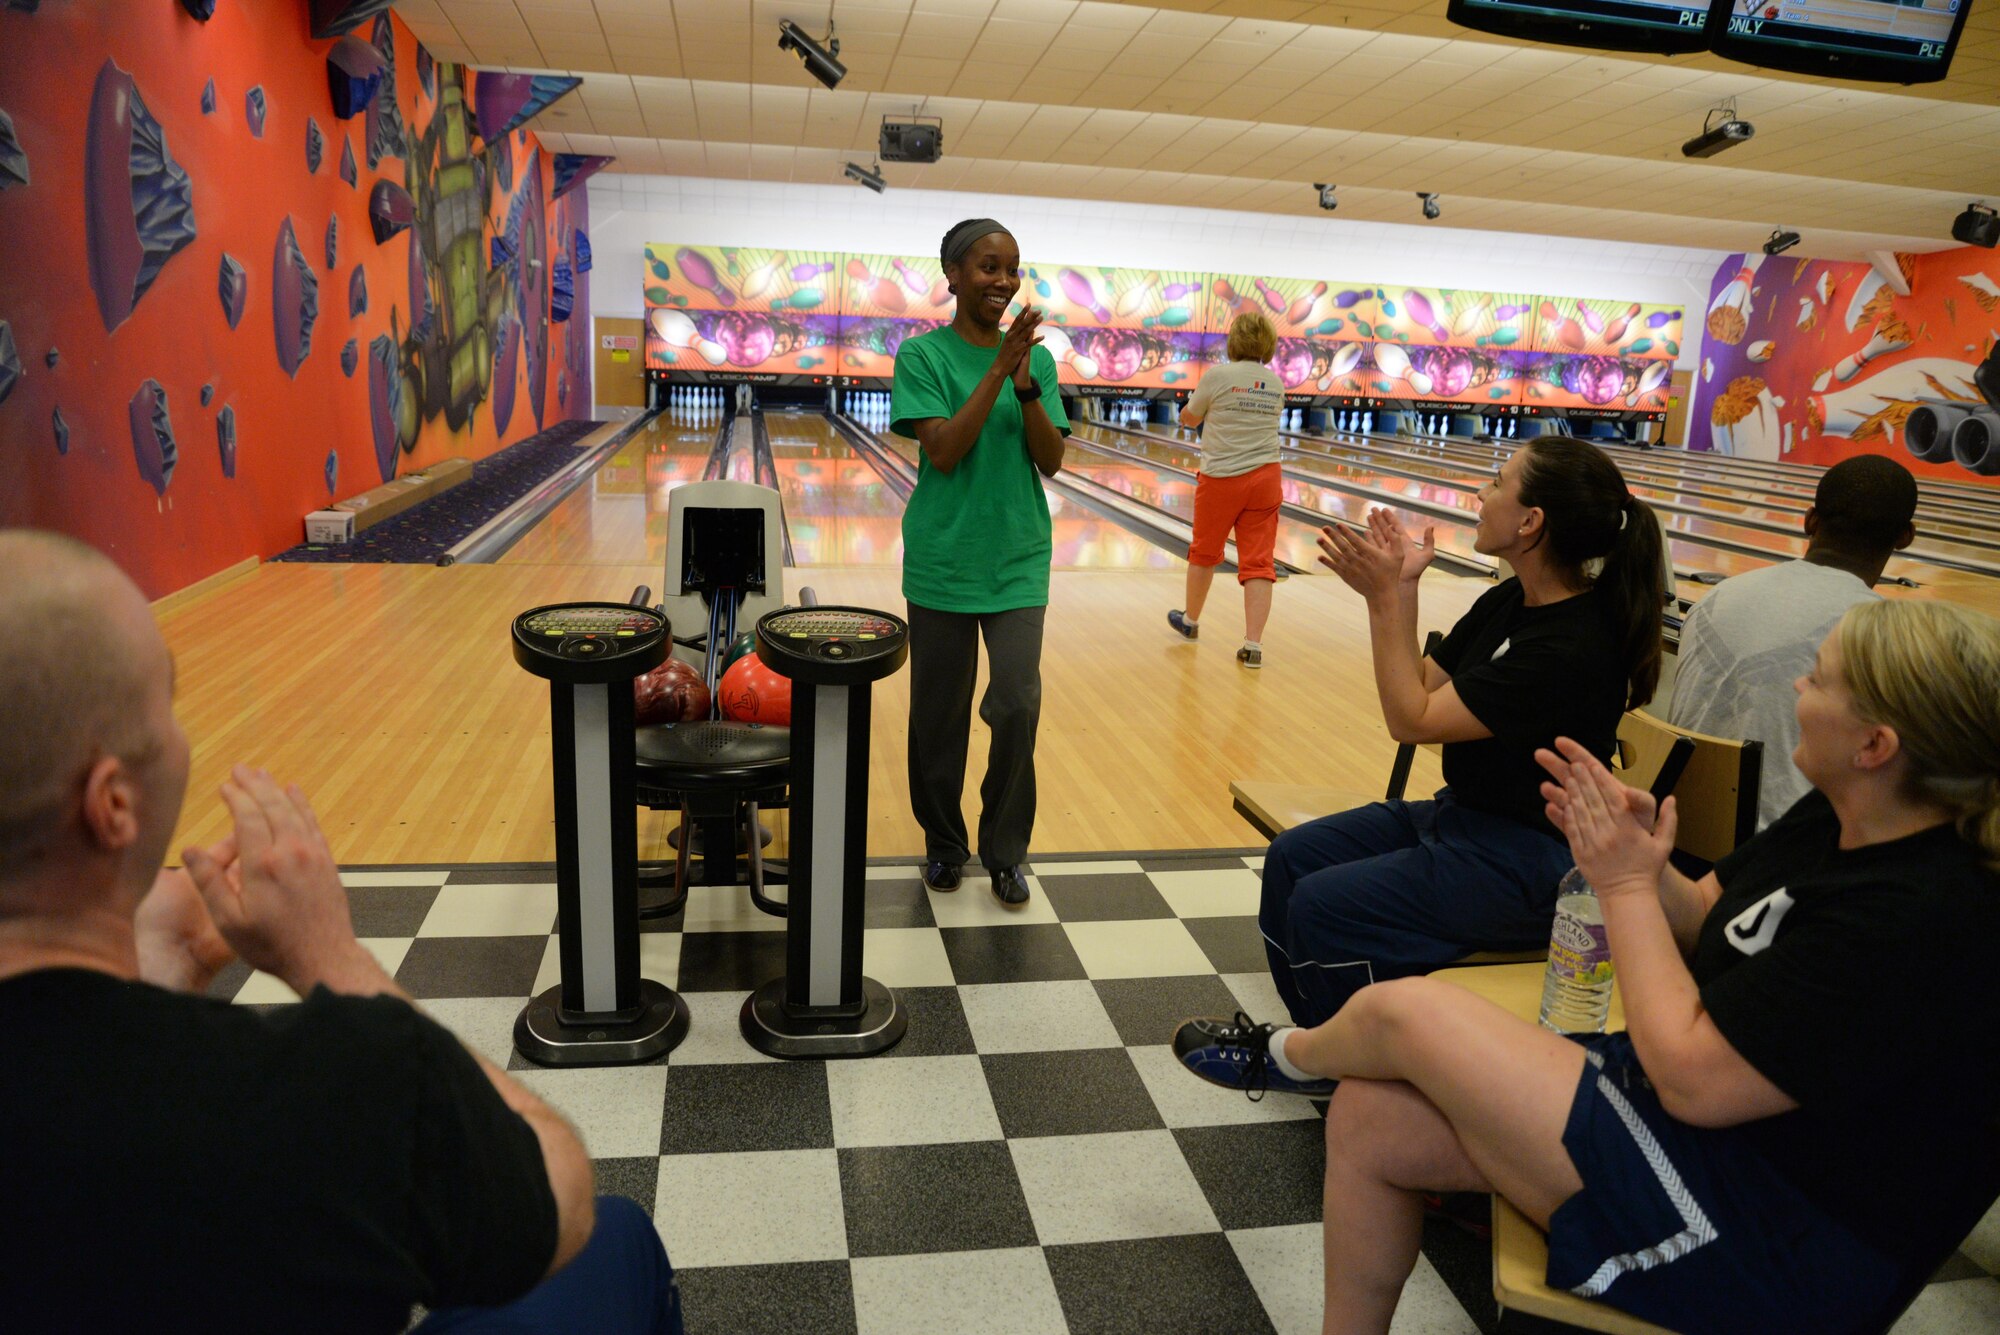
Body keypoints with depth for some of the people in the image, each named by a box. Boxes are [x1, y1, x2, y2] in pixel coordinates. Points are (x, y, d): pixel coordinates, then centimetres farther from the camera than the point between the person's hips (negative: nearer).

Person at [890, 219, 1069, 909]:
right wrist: (998, 369, -20)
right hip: (943, 559, -2)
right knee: (940, 711, 9)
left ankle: (1004, 850, 15)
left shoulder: (1037, 357, 4)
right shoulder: (923, 355, -5)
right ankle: (943, 842, 30)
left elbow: (1052, 462, -2)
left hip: (1017, 560, 2)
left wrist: (1026, 384, -16)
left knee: (1017, 706, -5)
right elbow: (943, 451, -17)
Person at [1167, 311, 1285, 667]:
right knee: (1259, 562, 0)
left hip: (1221, 479, -3)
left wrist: (1187, 413, 25)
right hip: (1265, 478, 3)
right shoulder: (1276, 384, 5)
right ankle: (1253, 645, -6)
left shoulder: (1217, 376, -10)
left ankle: (1190, 620, 35)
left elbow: (1190, 418, 3)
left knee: (1204, 553, 16)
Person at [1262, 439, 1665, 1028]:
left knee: (1322, 906, -20)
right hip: (1461, 812, 9)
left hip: (1527, 864, -9)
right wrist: (1401, 588, -4)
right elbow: (1424, 688, 3)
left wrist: (1385, 598, -20)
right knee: (1291, 858, 2)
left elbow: (1412, 719, -23)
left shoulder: (1572, 649, -27)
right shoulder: (1507, 602, 2)